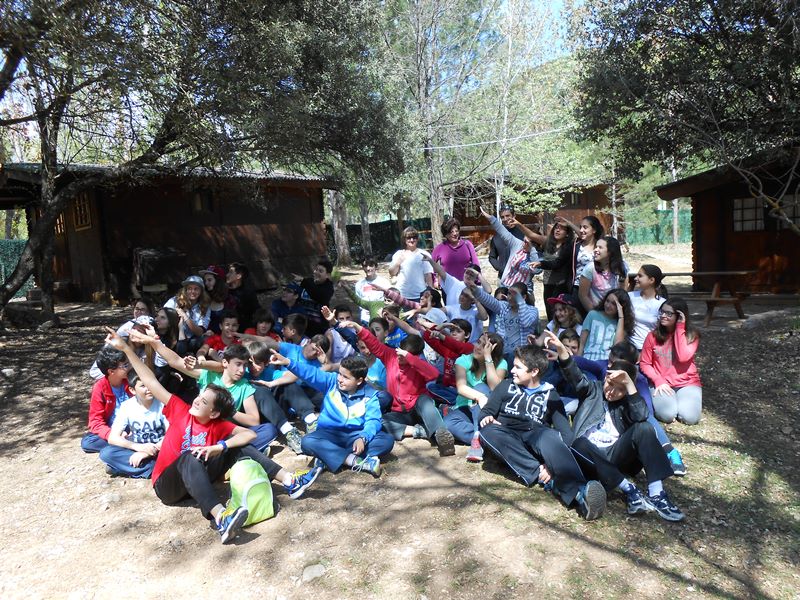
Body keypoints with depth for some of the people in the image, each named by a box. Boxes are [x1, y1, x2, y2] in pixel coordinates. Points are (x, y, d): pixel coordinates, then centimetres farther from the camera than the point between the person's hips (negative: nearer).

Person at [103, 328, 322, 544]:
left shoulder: (218, 425, -3)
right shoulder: (180, 411, -5)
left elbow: (250, 434, -15)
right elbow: (151, 381, -8)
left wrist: (219, 447, -28)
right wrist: (125, 348, -10)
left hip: (196, 478, 3)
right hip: (167, 485, -2)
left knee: (237, 447, -13)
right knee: (189, 458, -36)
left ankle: (289, 481, -23)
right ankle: (220, 517, -57)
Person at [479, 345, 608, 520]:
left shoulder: (550, 395, 14)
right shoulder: (506, 386, 21)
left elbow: (565, 432, 1)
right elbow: (486, 410, 15)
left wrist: (554, 462, -19)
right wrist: (486, 418, -12)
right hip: (508, 439, 2)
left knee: (550, 437, -37)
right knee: (488, 431, -33)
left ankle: (578, 492, -57)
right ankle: (541, 474, -40)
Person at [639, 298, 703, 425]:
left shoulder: (691, 335, -3)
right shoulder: (653, 335, 0)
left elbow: (683, 357, -21)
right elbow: (644, 363, 3)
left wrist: (680, 328, -17)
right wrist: (658, 381, -14)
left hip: (687, 383, 0)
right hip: (662, 384, 0)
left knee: (689, 417, -24)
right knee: (667, 415, -27)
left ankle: (683, 400, 9)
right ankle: (661, 399, 7)